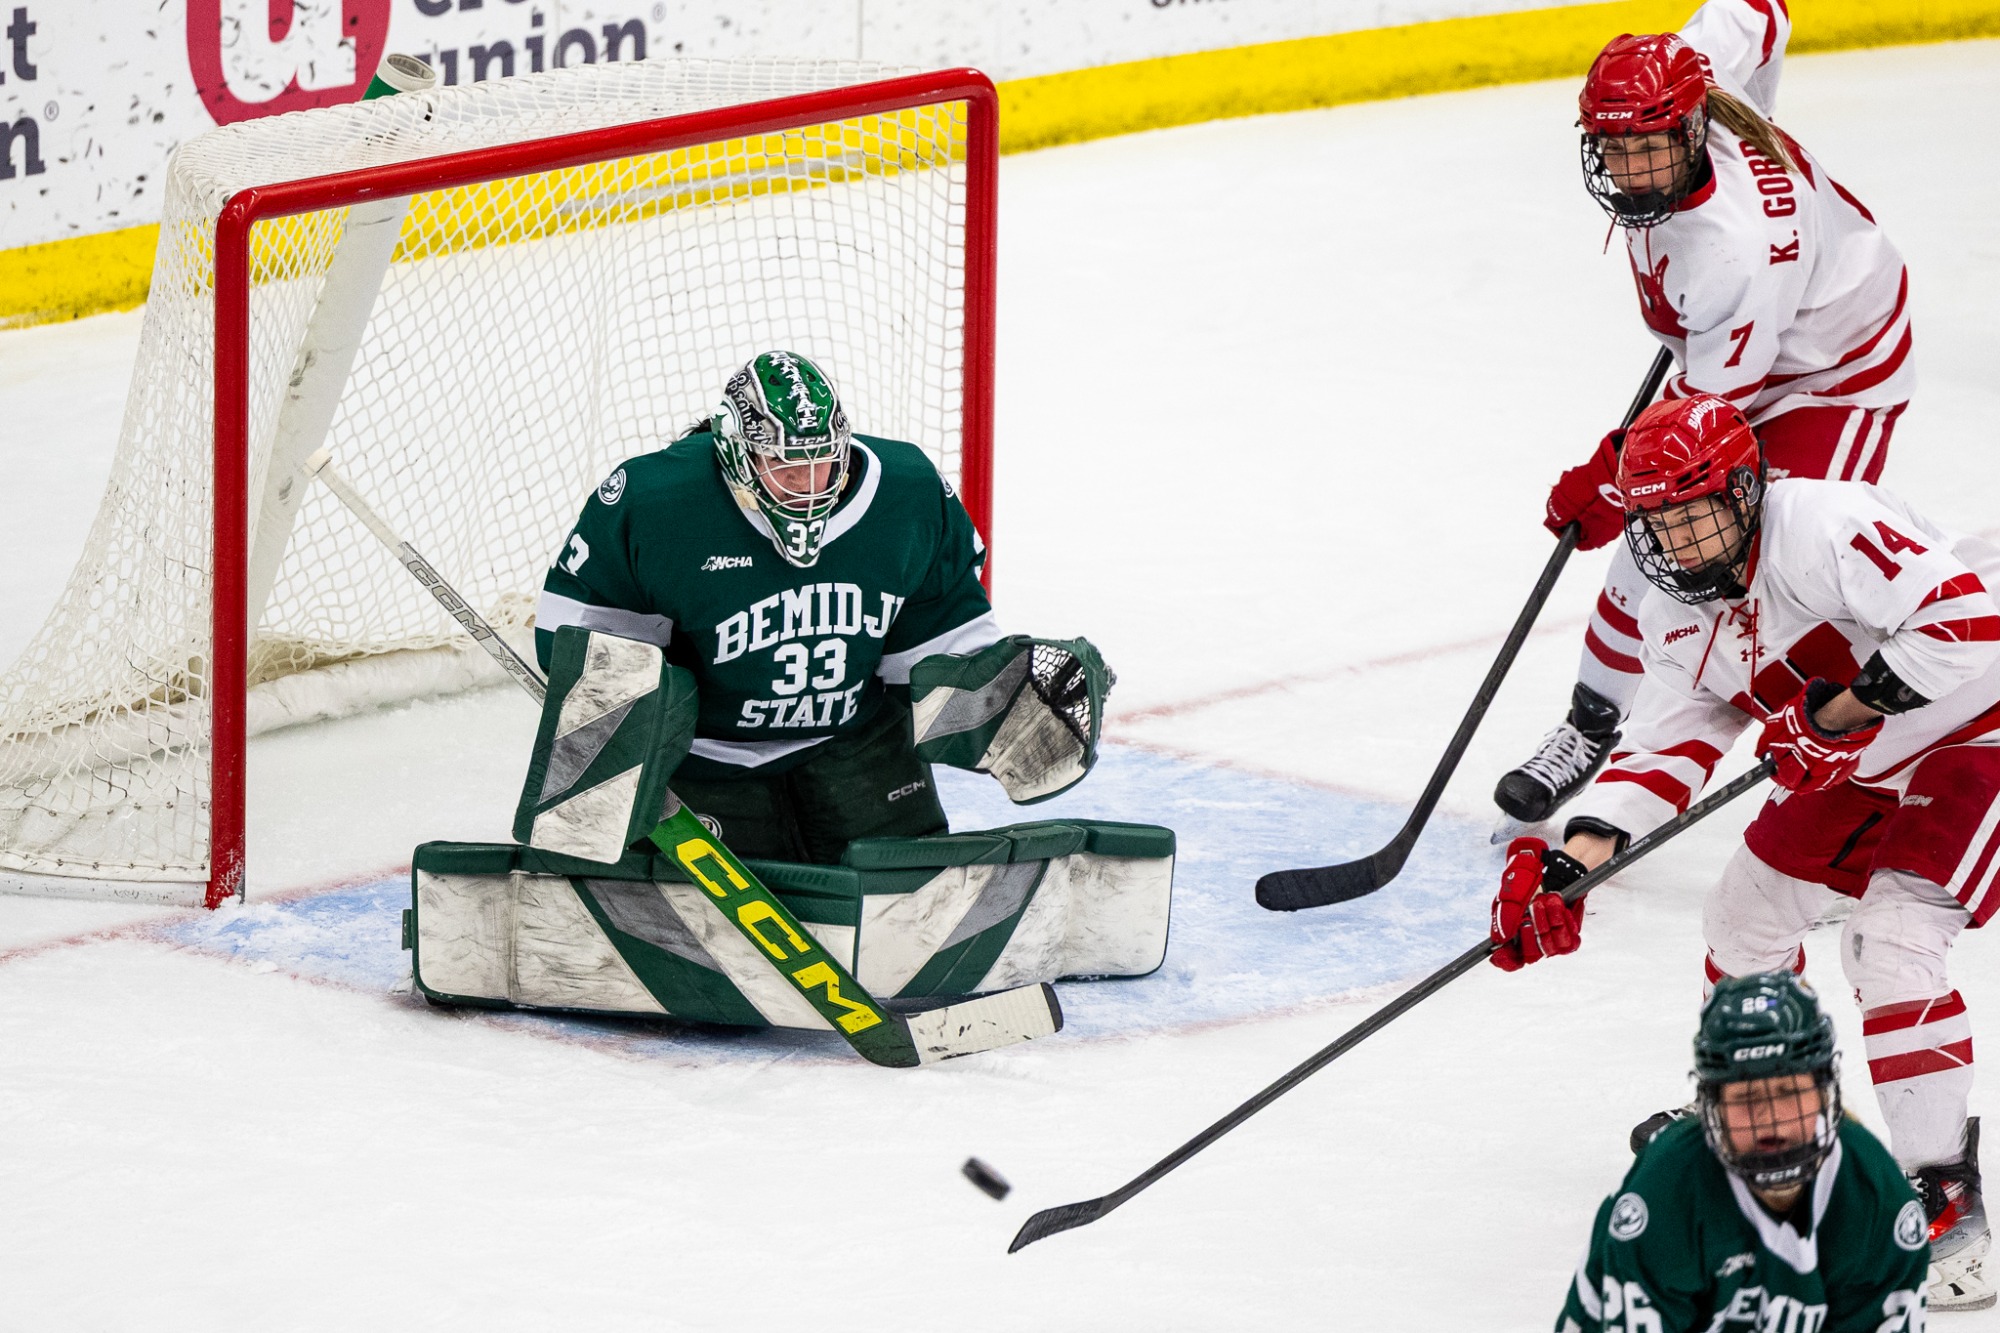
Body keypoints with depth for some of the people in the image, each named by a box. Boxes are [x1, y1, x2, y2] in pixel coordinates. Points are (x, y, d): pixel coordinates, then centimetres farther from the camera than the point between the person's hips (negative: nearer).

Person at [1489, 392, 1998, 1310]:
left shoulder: (1823, 528, -29)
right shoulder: (1677, 615, 0)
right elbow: (1663, 750, 1)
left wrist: (1835, 713, -27)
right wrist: (1570, 862, -13)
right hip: (1857, 768, 10)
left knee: (1891, 942, -22)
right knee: (1747, 914, 15)